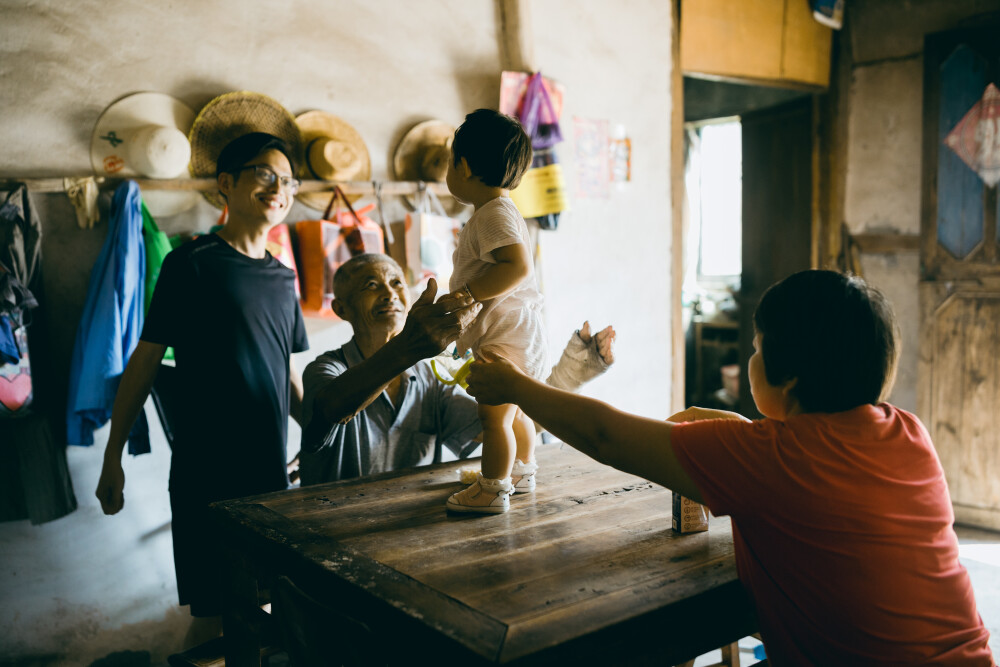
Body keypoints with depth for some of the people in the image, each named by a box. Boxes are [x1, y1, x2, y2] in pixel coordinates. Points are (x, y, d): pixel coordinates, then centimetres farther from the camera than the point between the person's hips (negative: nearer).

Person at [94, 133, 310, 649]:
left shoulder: (284, 278, 13)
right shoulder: (192, 263, -6)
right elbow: (145, 360, -4)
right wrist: (113, 456, -4)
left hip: (271, 468, 6)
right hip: (208, 470, -6)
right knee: (214, 615, -2)